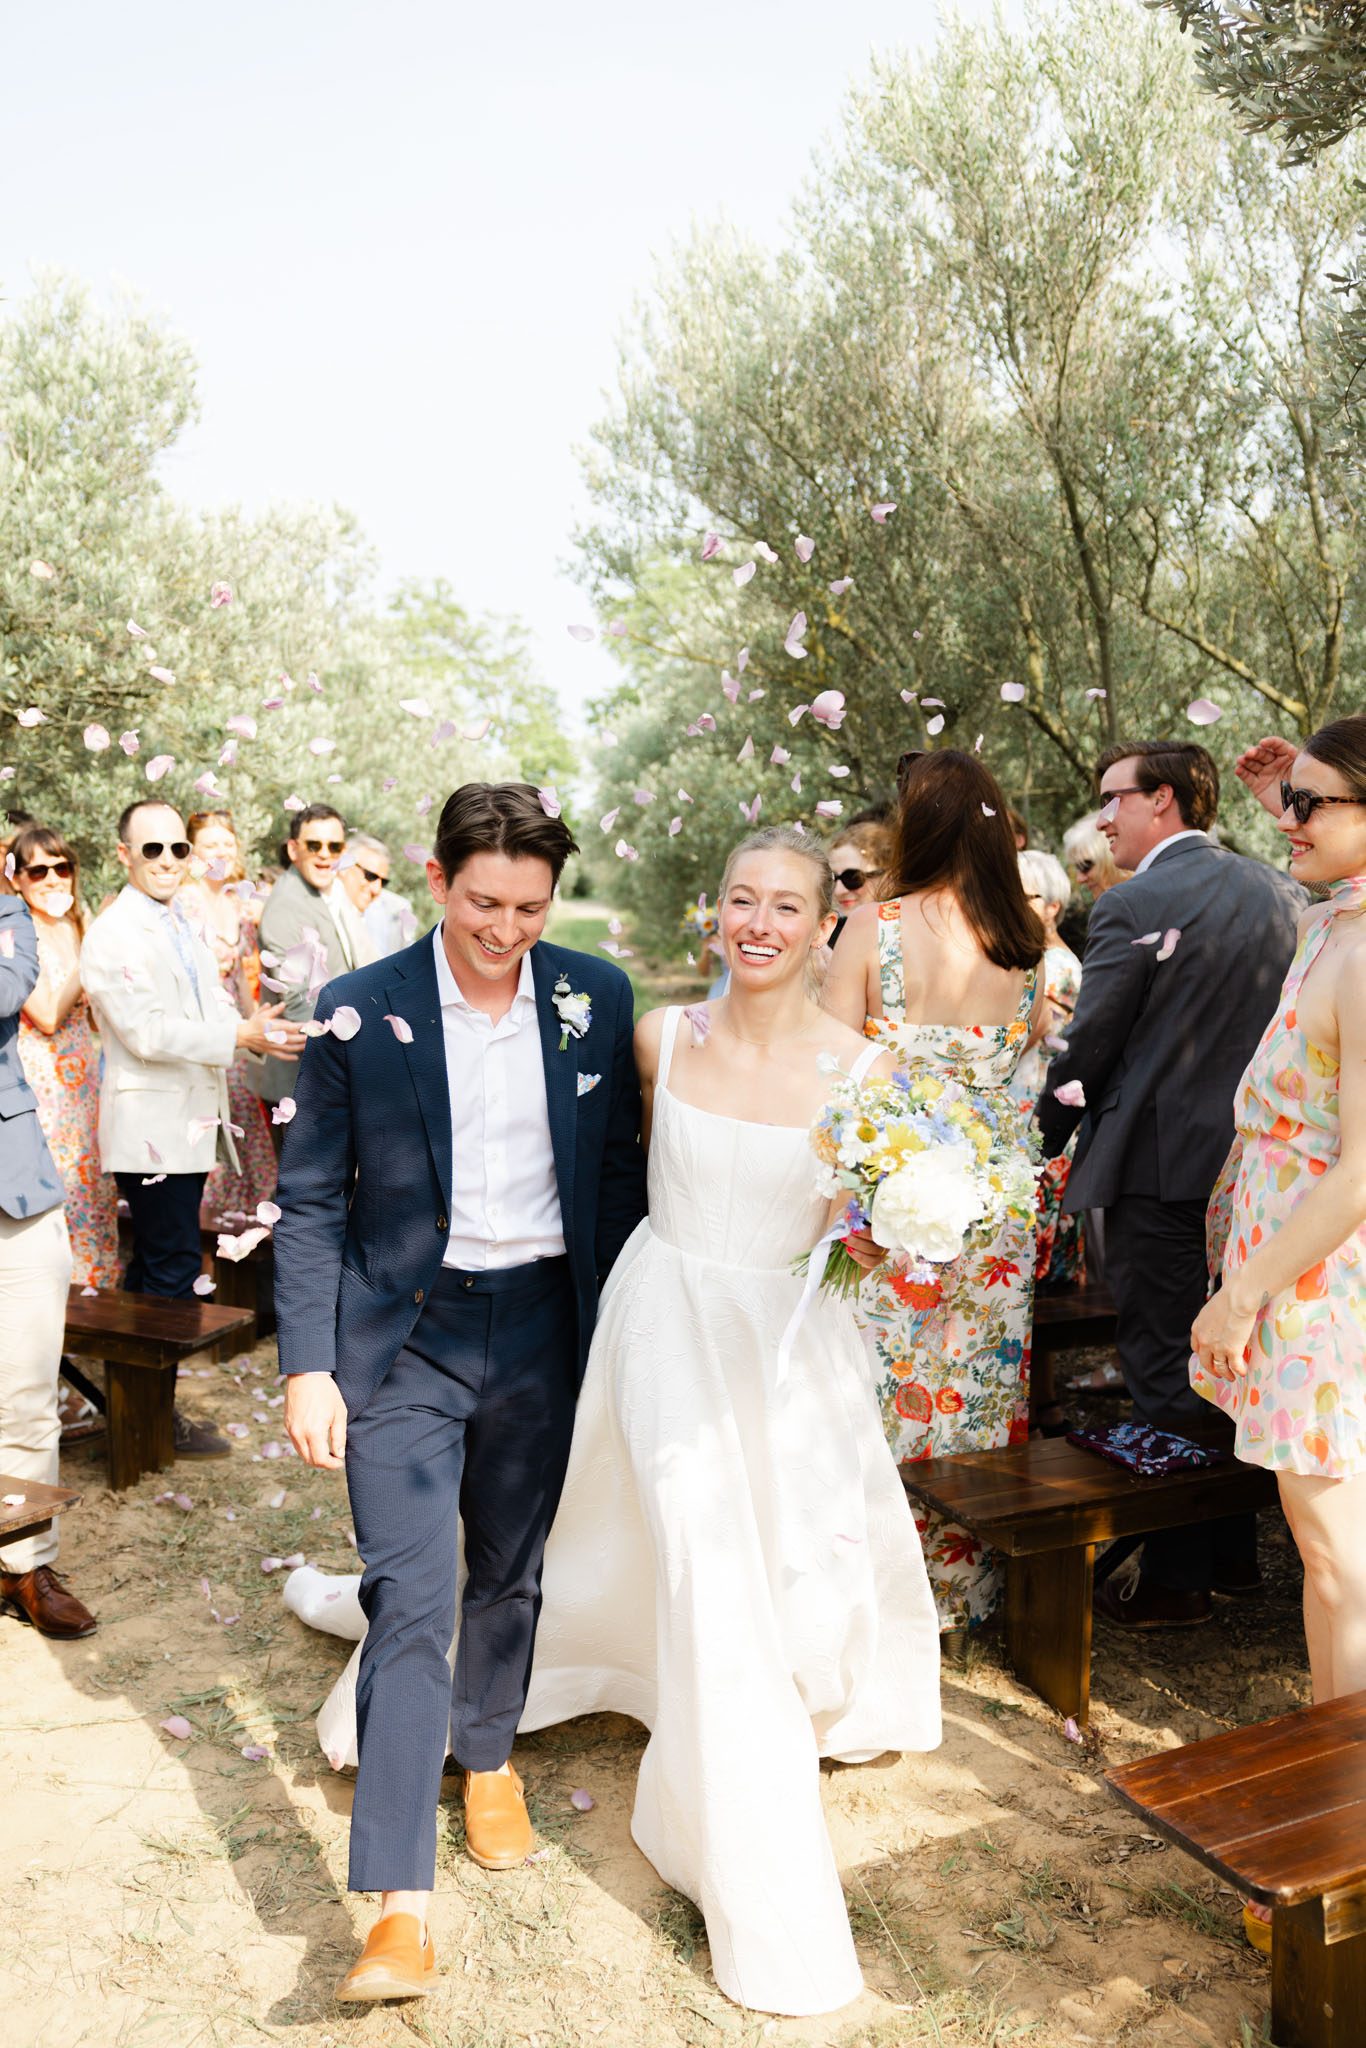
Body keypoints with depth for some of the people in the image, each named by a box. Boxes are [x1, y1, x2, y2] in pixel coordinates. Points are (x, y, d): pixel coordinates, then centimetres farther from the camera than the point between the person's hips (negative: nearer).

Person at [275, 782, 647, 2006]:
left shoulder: (597, 999, -2)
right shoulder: (360, 1015, -9)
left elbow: (619, 1170, 6)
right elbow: (311, 1203, -4)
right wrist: (308, 1365, -9)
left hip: (544, 1330, 3)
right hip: (406, 1337, -2)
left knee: (510, 1572, 19)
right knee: (409, 1598, -6)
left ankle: (490, 1756, 46)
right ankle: (402, 1903, 3)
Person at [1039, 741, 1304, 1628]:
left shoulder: (1135, 905, -15)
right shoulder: (1285, 895, 7)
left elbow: (1089, 1045, -12)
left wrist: (1045, 1137, 2)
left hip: (1159, 1165, -7)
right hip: (1253, 1158, 7)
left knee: (1165, 1374, 3)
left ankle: (1176, 1580, 13)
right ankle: (1235, 1551, 31)